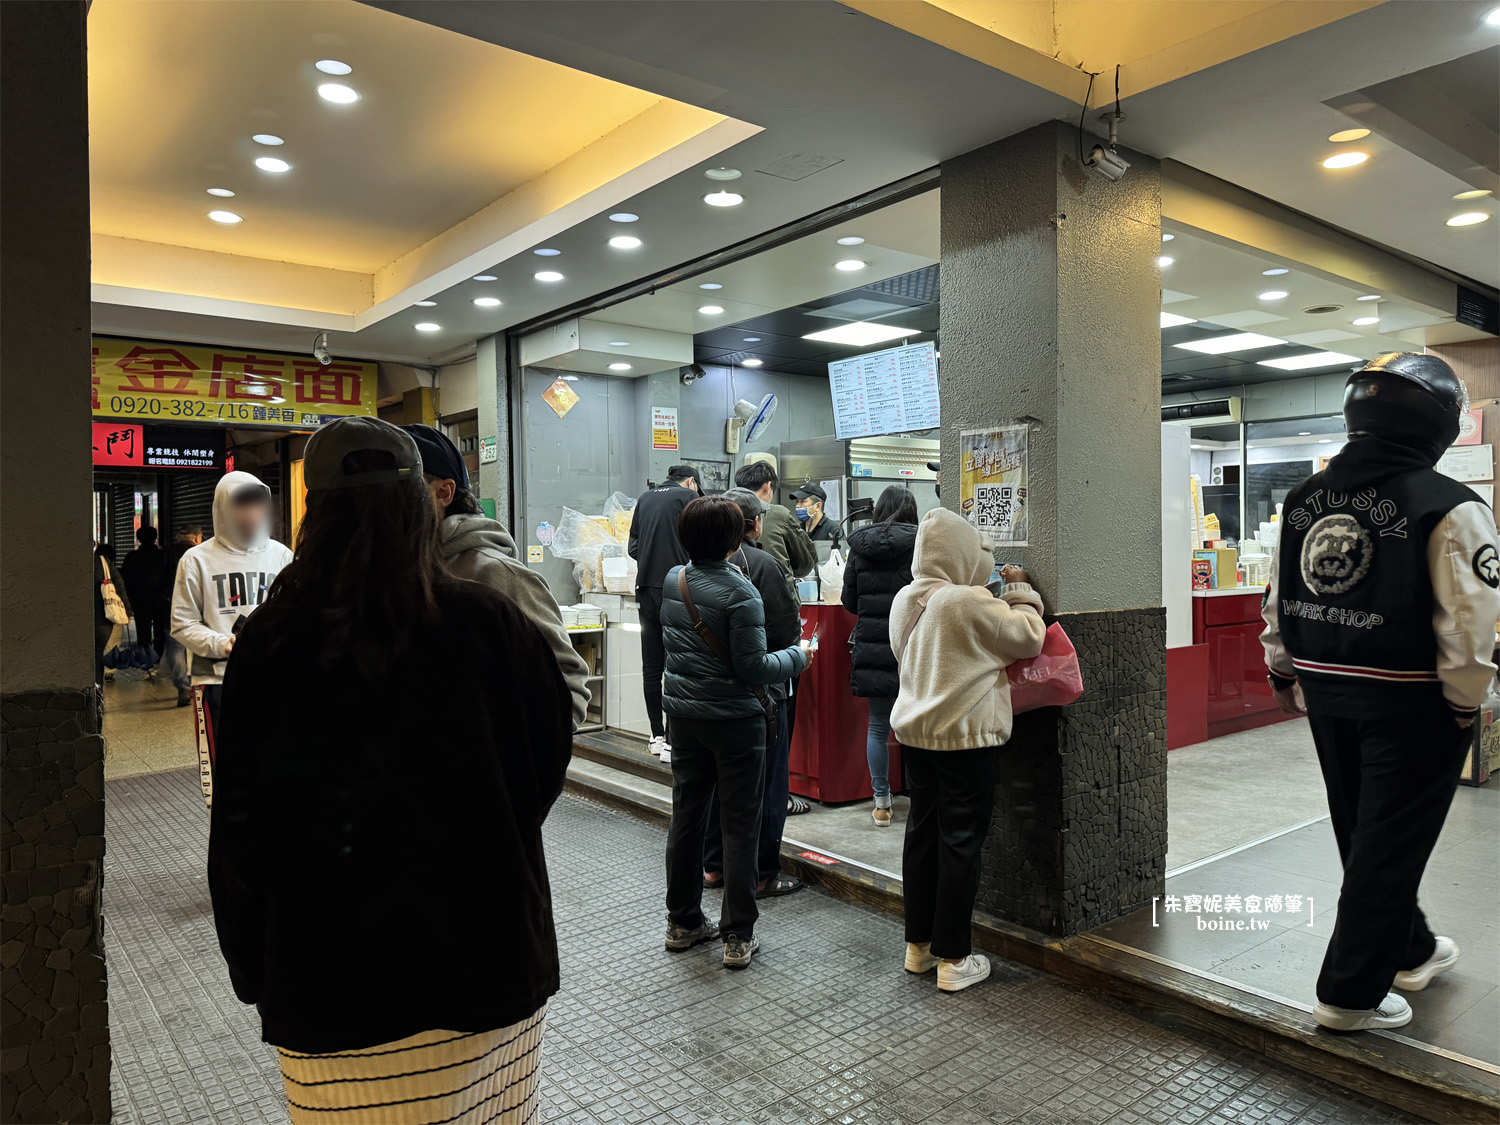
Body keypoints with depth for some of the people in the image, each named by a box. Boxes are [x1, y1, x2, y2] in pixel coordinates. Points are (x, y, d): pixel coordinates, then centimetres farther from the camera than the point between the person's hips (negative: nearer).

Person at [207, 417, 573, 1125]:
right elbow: (550, 753, 1)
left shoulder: (268, 646, -11)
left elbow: (239, 824, -3)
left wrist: (250, 968, 10)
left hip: (333, 974, 0)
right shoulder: (491, 624, -12)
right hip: (487, 958, 1)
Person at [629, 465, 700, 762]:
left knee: (651, 665, 10)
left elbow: (633, 547, 15)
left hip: (646, 589, 6)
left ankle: (657, 736, 16)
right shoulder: (688, 497, -1)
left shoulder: (645, 498, 16)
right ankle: (672, 742, -6)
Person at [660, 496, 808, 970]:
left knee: (686, 817, 15)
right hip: (734, 720, -6)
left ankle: (682, 922, 27)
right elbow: (753, 667, -19)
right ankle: (737, 936, 11)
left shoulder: (673, 580, 2)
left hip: (685, 715, 7)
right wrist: (796, 657, -4)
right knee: (739, 825, 4)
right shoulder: (739, 592, -19)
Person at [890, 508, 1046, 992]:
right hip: (963, 736, -7)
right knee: (960, 842, 2)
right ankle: (953, 959, 11)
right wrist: (1020, 591, 4)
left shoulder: (905, 601, 5)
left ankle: (918, 945, 27)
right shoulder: (971, 602, -18)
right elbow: (1028, 639, -10)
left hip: (914, 732, 8)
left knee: (922, 832, 15)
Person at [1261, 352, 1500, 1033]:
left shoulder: (1304, 499, 3)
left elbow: (1277, 600, 10)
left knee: (1363, 834, 21)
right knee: (1389, 845, 5)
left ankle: (1408, 950, 42)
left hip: (1324, 692, 6)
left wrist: (1283, 673, 20)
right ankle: (1351, 994, 14)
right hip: (1409, 702, -6)